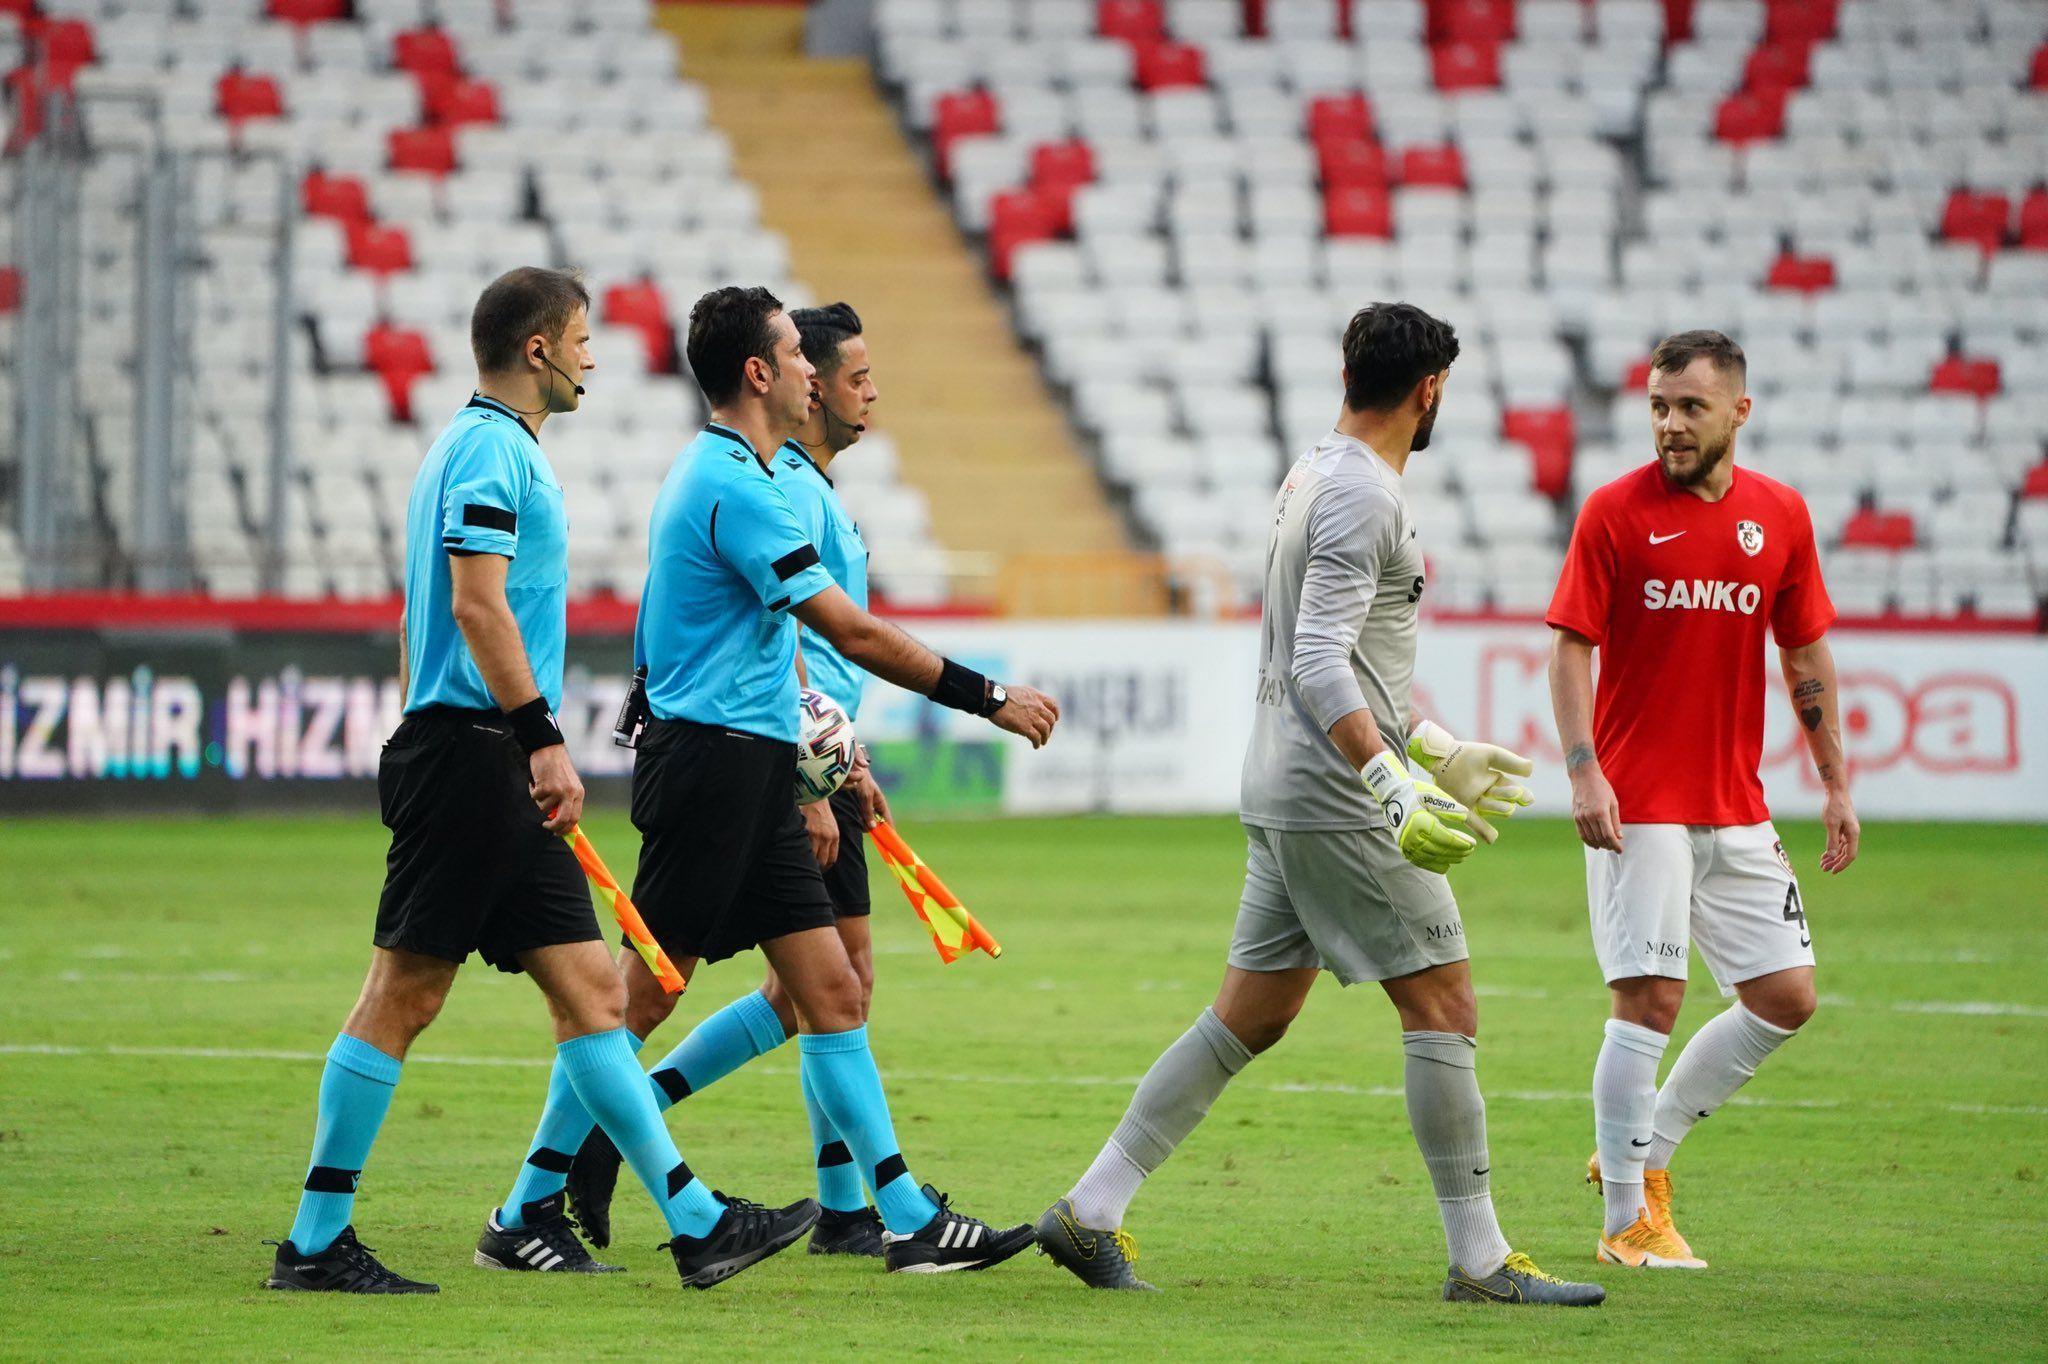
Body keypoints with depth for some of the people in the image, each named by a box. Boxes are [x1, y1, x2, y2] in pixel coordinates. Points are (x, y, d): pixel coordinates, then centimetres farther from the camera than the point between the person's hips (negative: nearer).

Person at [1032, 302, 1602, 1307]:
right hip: (1338, 804, -10)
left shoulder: (1314, 475, 16)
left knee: (1249, 1017, 12)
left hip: (1285, 798, 10)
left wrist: (1434, 751, 31)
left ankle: (1091, 1213, 12)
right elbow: (1320, 666, -24)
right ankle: (1480, 1261, -3)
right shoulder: (1362, 496, -15)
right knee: (1443, 1007, -5)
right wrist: (1395, 792, -30)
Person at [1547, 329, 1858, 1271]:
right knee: (1650, 999, -9)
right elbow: (1572, 648, -7)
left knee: (1786, 997, 4)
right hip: (1638, 804, -5)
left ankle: (1646, 1149, 20)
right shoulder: (1614, 512, -6)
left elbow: (1807, 657, 13)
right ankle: (1627, 1219, 1)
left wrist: (1836, 786, 11)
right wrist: (1584, 771, -18)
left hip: (1737, 810, 5)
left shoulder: (1780, 515, 6)